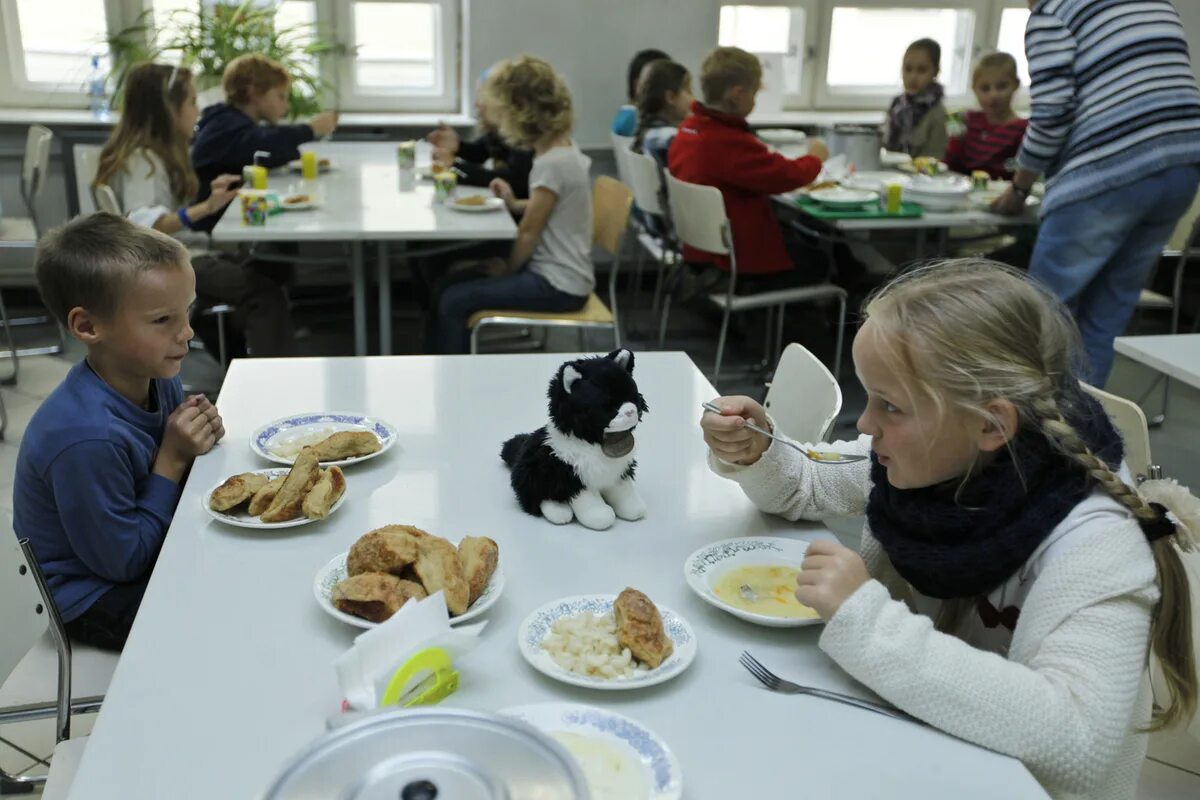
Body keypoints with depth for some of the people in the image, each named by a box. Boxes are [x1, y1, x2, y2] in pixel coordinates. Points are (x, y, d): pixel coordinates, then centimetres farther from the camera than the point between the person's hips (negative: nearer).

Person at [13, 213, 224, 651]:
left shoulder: (158, 379, -9)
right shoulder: (85, 437, -33)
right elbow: (123, 561, -24)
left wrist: (195, 440, -15)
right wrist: (172, 460, -24)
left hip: (149, 552, 8)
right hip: (97, 603, -7)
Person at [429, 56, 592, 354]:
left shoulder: (552, 162, -23)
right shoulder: (561, 149, 6)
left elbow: (529, 232, -15)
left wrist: (508, 269, 0)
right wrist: (515, 204, 7)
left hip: (559, 285, -10)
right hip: (554, 272, 10)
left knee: (453, 301, -11)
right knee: (448, 286, 9)